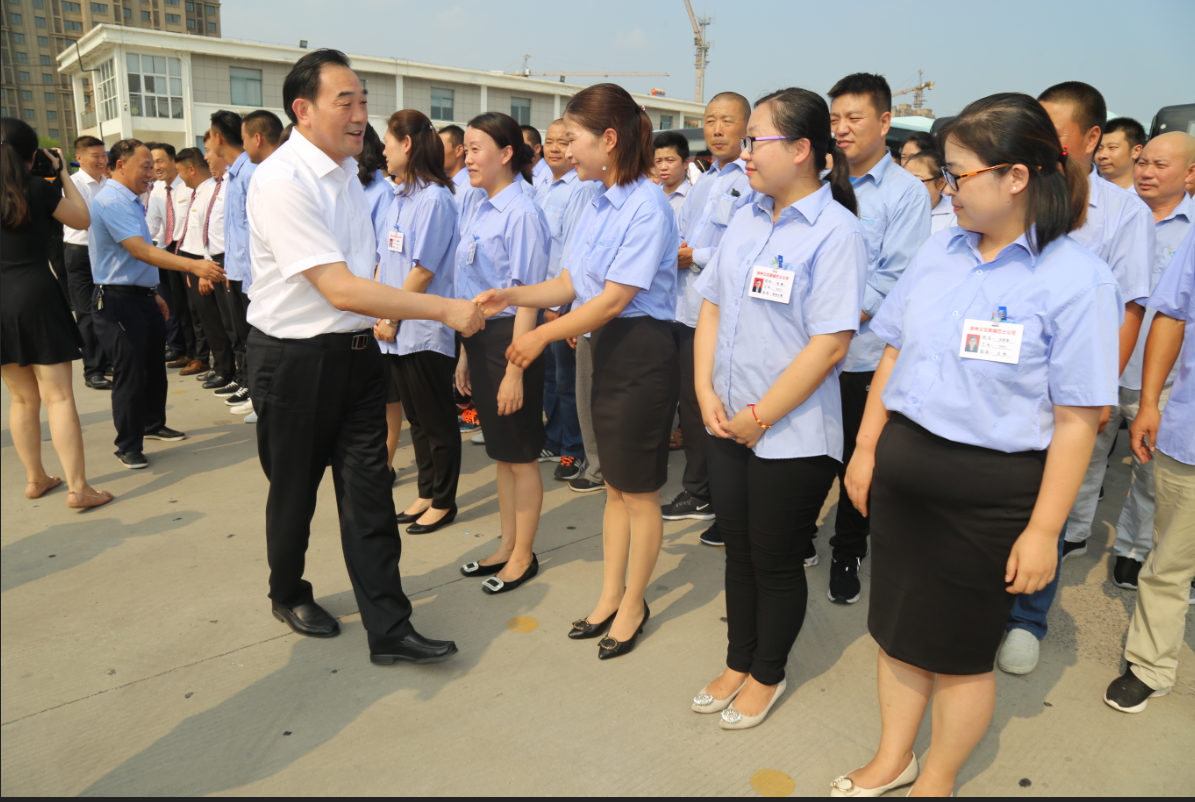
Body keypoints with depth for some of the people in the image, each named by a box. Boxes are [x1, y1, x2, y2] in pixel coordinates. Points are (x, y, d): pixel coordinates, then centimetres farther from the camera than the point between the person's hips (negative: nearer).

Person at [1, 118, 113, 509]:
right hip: (36, 296, -4)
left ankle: (35, 479, 24)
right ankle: (77, 487, -6)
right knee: (58, 396, -4)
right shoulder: (37, 187, -6)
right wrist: (63, 175, 13)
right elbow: (82, 220, 7)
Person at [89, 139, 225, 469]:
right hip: (119, 302, -9)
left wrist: (152, 294, 23)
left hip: (143, 298, 10)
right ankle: (128, 446, 11)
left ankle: (153, 425, 37)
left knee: (154, 367, 19)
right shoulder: (111, 202, -17)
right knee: (131, 374, -3)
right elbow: (141, 251, -28)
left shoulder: (130, 201, 13)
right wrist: (193, 266, -36)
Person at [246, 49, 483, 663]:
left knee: (368, 491, 5)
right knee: (294, 491, 14)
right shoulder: (281, 182, -20)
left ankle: (388, 629, 13)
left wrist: (386, 312, 14)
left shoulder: (346, 171, 7)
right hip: (294, 359, -6)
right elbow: (341, 290, -28)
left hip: (355, 352, 7)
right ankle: (288, 595, 40)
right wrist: (447, 310, -27)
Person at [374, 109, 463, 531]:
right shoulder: (397, 197, 11)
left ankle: (443, 500, 18)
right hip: (396, 329, 8)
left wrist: (392, 318, -12)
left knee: (436, 419, 5)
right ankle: (426, 493, 29)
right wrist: (379, 315, 2)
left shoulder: (434, 199, -13)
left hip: (426, 330, -8)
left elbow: (423, 270, -16)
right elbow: (383, 259, 11)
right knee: (415, 416, 16)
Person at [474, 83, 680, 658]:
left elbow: (614, 299, -19)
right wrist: (511, 297, -6)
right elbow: (569, 284, 8)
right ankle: (610, 597, 35)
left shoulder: (646, 206, -18)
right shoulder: (597, 201, 8)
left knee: (639, 491, 8)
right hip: (605, 350, 9)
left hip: (641, 353, -8)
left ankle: (632, 605, 28)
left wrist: (543, 335, -13)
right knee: (615, 484, 19)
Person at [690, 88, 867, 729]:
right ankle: (738, 664, 40)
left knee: (777, 561, 10)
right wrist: (706, 392, -2)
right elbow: (712, 306, 10)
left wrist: (761, 416, -16)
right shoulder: (746, 219, 7)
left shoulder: (835, 230, -14)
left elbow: (831, 342, -20)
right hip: (728, 425, 7)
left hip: (792, 434, -6)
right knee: (738, 550, 19)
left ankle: (768, 675, 34)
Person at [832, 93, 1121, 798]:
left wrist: (1044, 530, -14)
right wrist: (867, 450, 9)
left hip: (991, 493, -5)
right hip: (902, 469, 5)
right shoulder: (941, 251, 4)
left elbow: (1077, 420, -14)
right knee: (896, 627, 18)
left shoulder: (1077, 279, -13)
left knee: (960, 650, 13)